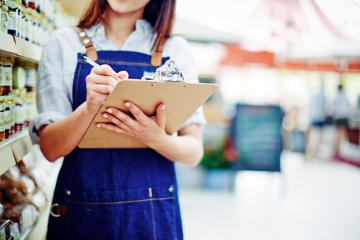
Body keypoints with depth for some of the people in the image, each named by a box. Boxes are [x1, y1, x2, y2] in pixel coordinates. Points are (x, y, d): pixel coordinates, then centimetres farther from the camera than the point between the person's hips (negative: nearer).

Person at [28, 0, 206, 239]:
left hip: (153, 211, 1)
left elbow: (194, 151, -2)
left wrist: (157, 138, -22)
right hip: (80, 209, 0)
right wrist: (90, 105, -24)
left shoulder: (177, 49, 0)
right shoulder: (64, 42, -1)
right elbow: (51, 147, -6)